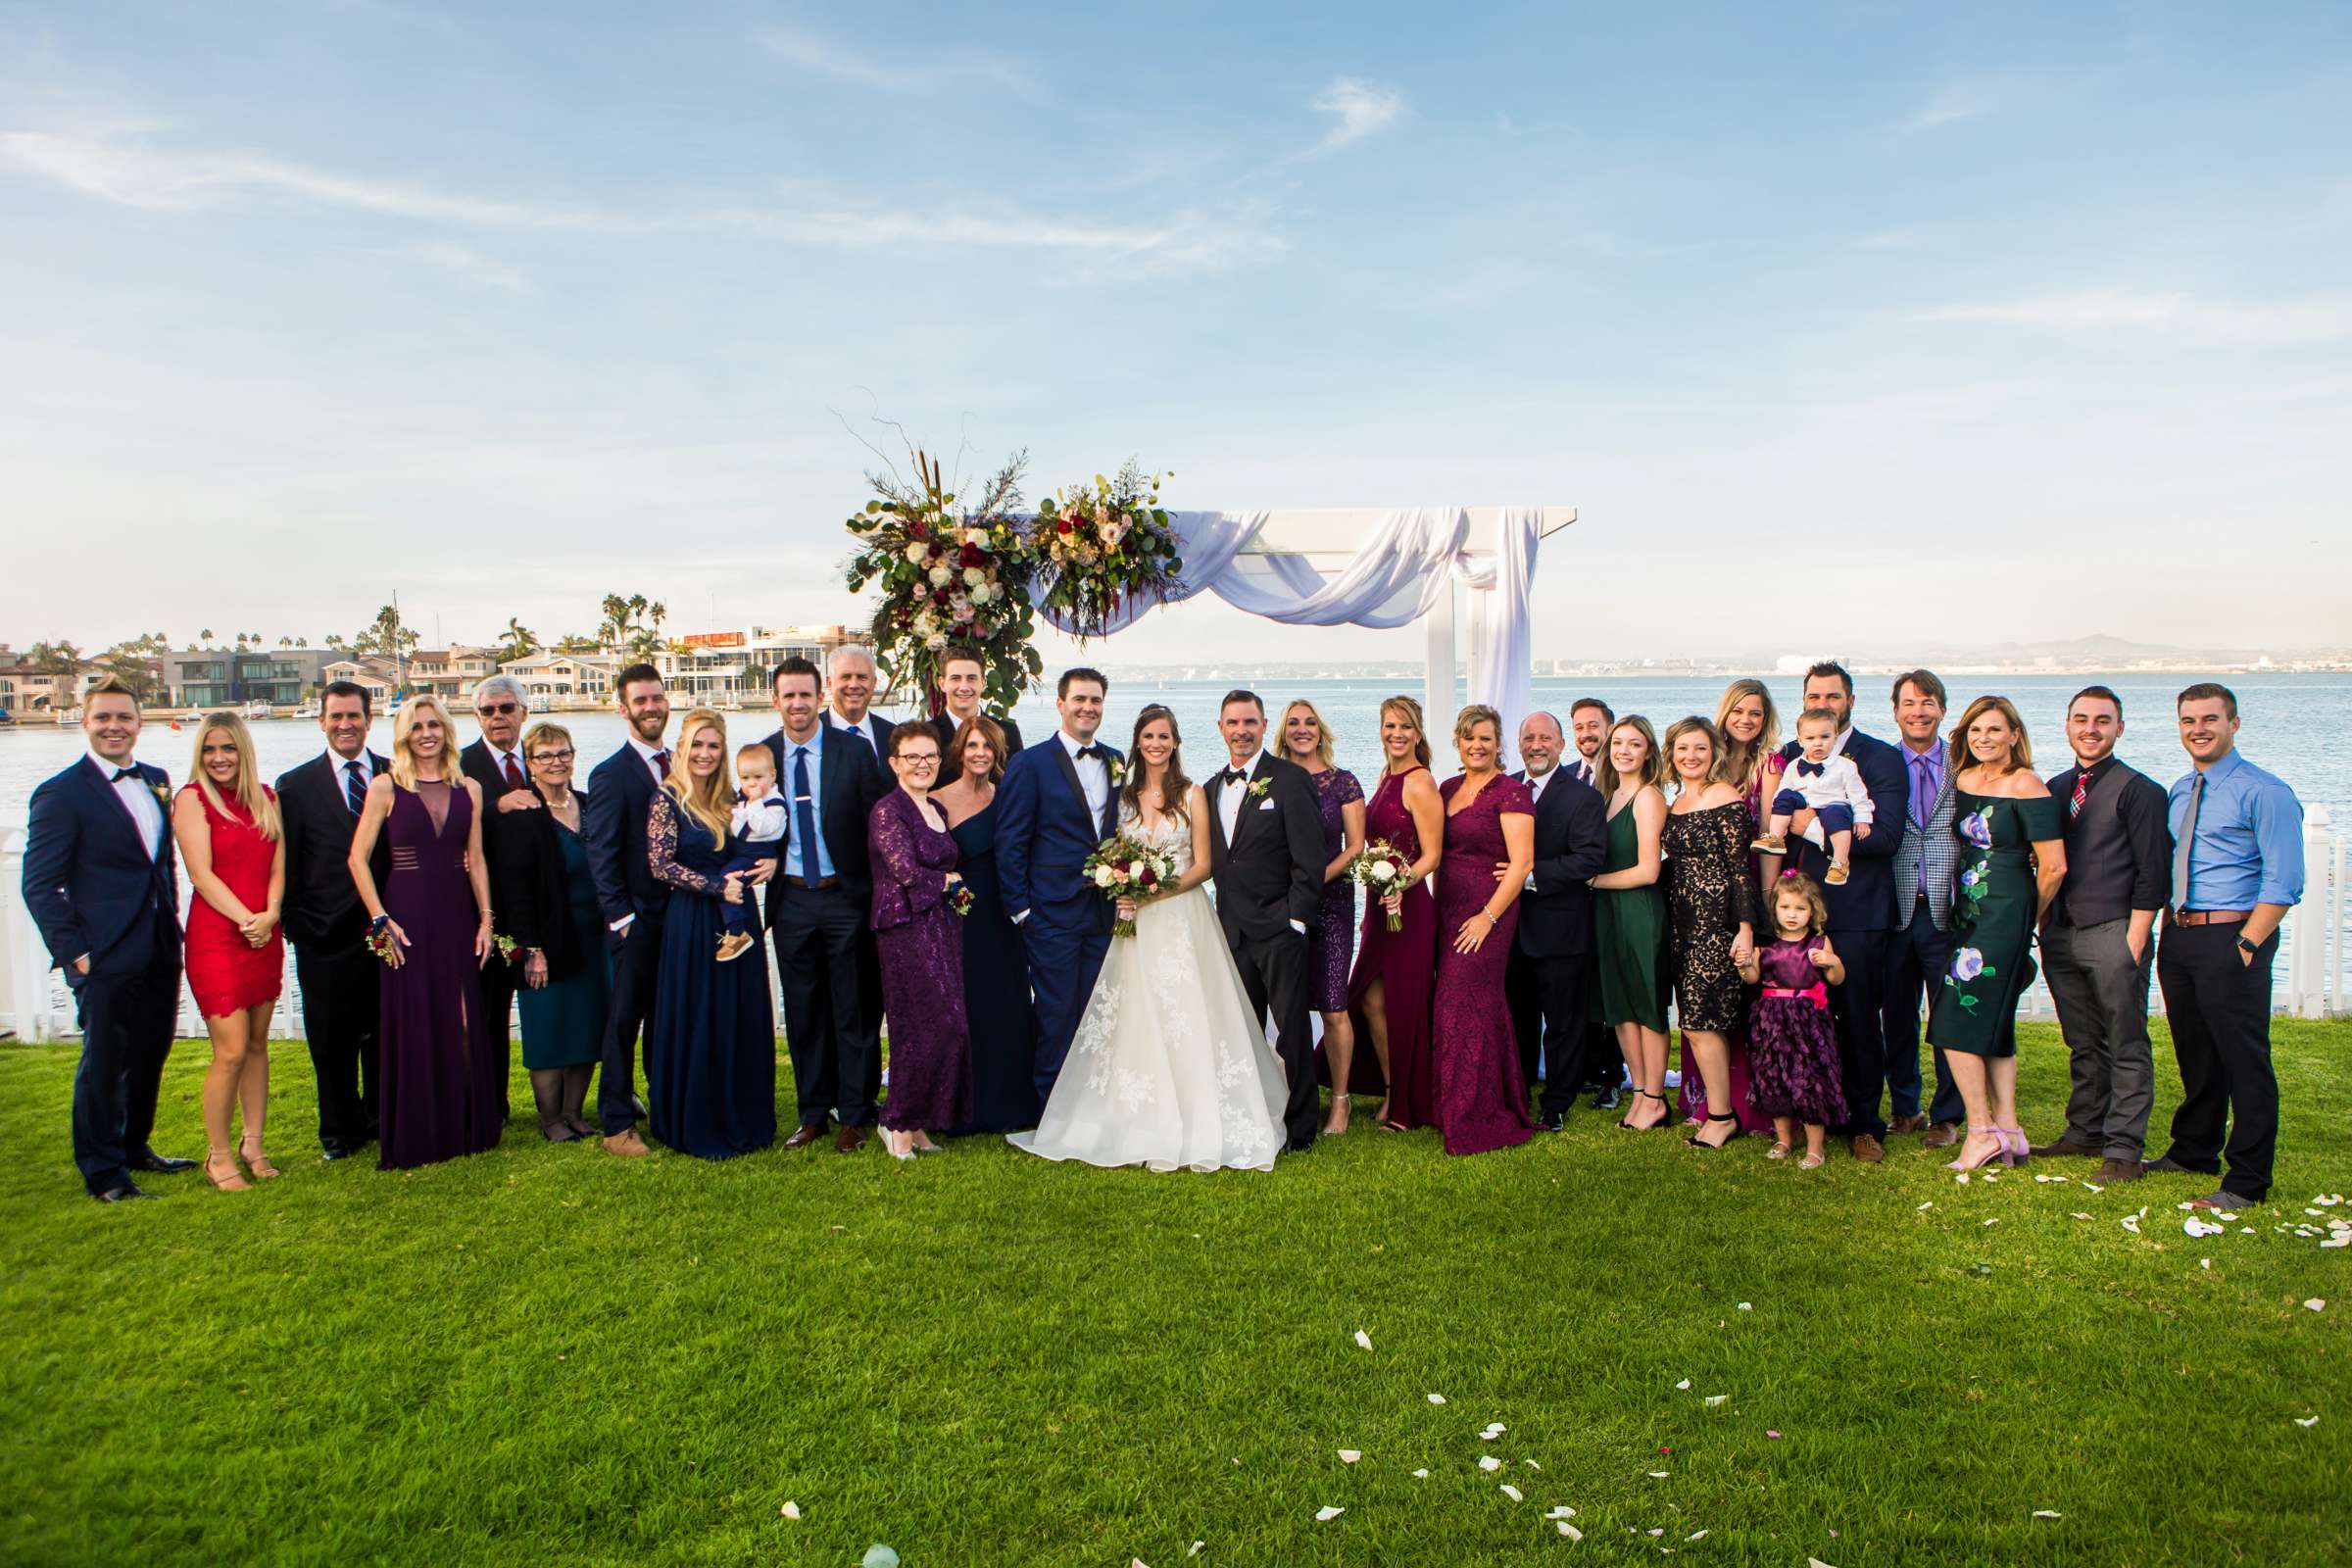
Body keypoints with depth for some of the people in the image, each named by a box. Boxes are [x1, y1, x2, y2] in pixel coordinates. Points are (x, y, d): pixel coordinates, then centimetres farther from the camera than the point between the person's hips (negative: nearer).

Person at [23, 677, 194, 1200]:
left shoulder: (156, 780, 10)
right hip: (107, 959, -6)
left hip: (160, 953, 6)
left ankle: (134, 1147, 35)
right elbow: (39, 886, -9)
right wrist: (73, 952, -13)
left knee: (150, 1055, 17)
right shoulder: (61, 793, -10)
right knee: (103, 1064, 5)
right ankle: (102, 1171, 19)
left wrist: (172, 920, 11)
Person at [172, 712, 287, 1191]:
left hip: (265, 936, 5)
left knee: (257, 1044, 10)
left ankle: (253, 1145, 21)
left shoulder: (265, 797, 10)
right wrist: (246, 920, -16)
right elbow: (201, 873, -11)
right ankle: (218, 1156, 9)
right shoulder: (192, 797, -5)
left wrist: (270, 914, -10)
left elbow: (277, 866, 7)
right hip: (216, 936, -5)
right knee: (231, 1051, -6)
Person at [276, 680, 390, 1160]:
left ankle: (381, 1119, 25)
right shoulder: (295, 785, 1)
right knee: (332, 1042, 8)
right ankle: (340, 1131, 22)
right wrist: (295, 926, -4)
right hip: (327, 937, -1)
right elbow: (286, 865, 2)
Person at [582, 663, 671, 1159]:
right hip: (638, 918, -5)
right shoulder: (611, 775, -8)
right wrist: (620, 917, -13)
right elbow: (600, 855, -9)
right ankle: (617, 1123, 12)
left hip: (680, 910, 5)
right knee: (625, 1019, 3)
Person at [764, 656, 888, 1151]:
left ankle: (856, 1115, 17)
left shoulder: (855, 752, -5)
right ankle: (814, 1113, 24)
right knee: (802, 1011, 11)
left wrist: (877, 896, -6)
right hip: (791, 900, 2)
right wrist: (758, 876, -2)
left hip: (846, 896, -2)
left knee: (855, 1010, 5)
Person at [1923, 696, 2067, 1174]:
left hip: (2004, 916, -8)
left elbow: (2054, 866, -12)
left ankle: (1981, 1131, 2)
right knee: (1993, 1026, 11)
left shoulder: (2026, 787, -12)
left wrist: (2024, 916, 2)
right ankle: (2007, 1131, 18)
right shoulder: (1962, 780, 8)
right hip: (1968, 915, 8)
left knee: (1957, 1023, -8)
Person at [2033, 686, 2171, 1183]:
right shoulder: (2055, 788, 14)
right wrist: (2045, 927, 12)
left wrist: (2135, 938, -12)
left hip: (2114, 933, -6)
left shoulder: (2139, 790, -4)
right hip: (2061, 936, 6)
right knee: (2082, 1044, 14)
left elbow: (2152, 872, -7)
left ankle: (2123, 1148, 5)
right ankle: (2086, 1132, 23)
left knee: (2126, 1047, 1)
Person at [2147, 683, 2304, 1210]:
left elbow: (2283, 883, -13)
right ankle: (2193, 1152, 34)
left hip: (2231, 936, -7)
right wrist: (2169, 929, 10)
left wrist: (2246, 944, -18)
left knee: (2244, 1060, -3)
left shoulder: (2264, 792, -9)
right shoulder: (2178, 791, 13)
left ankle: (2247, 1181, 7)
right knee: (2194, 1054, 19)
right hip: (2179, 935, 7)